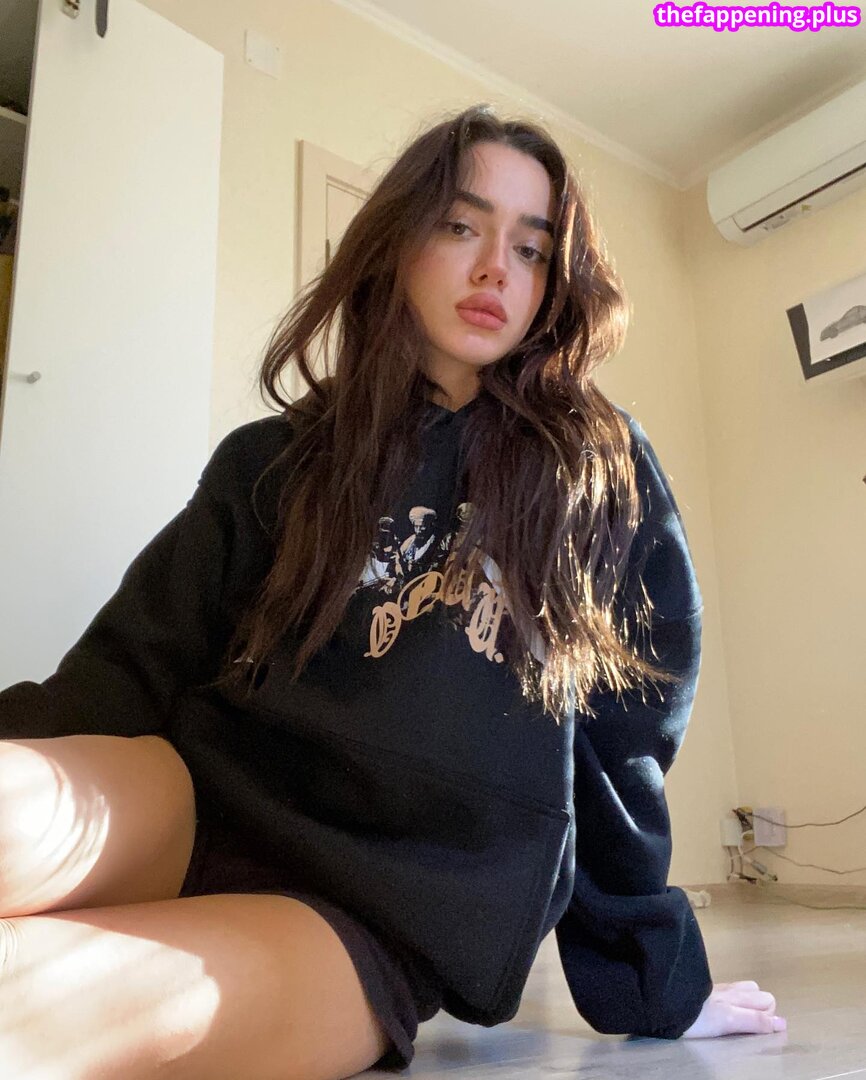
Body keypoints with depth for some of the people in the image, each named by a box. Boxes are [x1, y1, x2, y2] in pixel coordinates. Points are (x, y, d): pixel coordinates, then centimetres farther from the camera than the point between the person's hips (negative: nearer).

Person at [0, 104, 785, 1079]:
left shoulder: (601, 470, 6)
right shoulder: (275, 463, 9)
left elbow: (621, 742, 9)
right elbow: (135, 666, 3)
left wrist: (652, 977, 15)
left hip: (389, 915, -1)